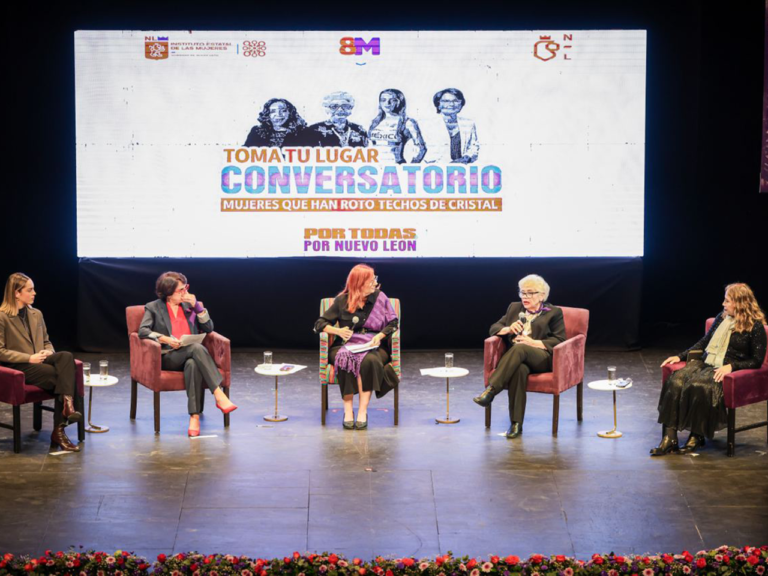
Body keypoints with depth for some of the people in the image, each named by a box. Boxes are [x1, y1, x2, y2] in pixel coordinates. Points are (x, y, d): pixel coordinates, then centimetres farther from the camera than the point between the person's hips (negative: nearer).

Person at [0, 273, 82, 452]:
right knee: (62, 376, -27)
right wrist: (29, 358, -18)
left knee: (66, 356, -28)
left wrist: (49, 352, -1)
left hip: (39, 361, 6)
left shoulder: (36, 314, 17)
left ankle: (67, 404, -40)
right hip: (18, 367, -6)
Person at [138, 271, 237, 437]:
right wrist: (165, 339, -20)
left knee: (193, 364, -37)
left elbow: (209, 328, 13)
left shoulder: (189, 305, 20)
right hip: (168, 358, -3)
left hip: (190, 356, 3)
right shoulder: (154, 308, 10)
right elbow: (142, 330, -5)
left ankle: (194, 417, -44)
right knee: (197, 348, -35)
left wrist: (197, 306, 1)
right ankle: (220, 397, -43)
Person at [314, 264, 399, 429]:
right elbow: (319, 324, 8)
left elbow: (393, 323, 6)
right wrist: (338, 331, -11)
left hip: (373, 346, 0)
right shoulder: (342, 301, 5)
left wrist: (380, 335, -13)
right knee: (345, 358, -36)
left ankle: (363, 411, -34)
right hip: (346, 345, 0)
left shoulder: (380, 298, 7)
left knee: (369, 360, -36)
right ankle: (348, 410, -33)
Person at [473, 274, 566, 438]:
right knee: (519, 369, -37)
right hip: (517, 357, 3)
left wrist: (533, 342, -11)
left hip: (543, 358, -3)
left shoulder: (554, 312, 12)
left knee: (519, 348, -38)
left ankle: (490, 391, -46)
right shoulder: (514, 308, 23)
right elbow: (494, 328, 19)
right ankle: (516, 423, -39)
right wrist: (509, 329, -4)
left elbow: (560, 341, 2)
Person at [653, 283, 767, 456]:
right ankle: (669, 438, -27)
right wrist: (680, 356, 12)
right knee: (675, 381, -23)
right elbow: (704, 342, 22)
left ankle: (697, 436, -19)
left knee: (699, 386, -36)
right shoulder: (722, 317, 14)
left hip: (728, 371, -6)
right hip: (706, 363, 6)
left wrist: (731, 366, -20)